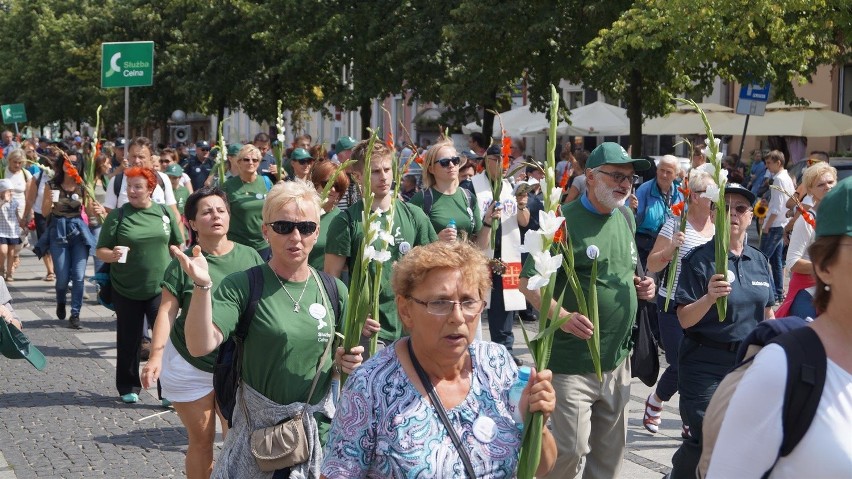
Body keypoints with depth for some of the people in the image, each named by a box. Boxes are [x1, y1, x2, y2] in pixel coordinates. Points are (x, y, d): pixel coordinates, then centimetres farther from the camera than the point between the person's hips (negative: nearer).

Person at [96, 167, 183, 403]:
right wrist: (112, 255, -24)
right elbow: (101, 251, -3)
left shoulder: (165, 213, 2)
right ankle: (128, 387, 25)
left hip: (159, 288, 0)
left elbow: (178, 246, 11)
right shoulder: (117, 216, -3)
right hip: (126, 290, 0)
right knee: (128, 340, 10)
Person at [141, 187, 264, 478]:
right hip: (189, 366, -1)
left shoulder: (249, 257, -2)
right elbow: (167, 311, -10)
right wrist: (156, 356, -22)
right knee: (201, 441, 9)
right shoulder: (182, 263, -8)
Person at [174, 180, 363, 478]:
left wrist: (347, 363, -11)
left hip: (321, 429, 3)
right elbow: (200, 346, -21)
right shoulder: (243, 286, -10)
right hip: (259, 429, -3)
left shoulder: (334, 290, 2)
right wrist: (202, 286, -33)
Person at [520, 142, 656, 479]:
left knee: (610, 451, 15)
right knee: (570, 451, -7)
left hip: (618, 360, 7)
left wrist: (640, 285, 3)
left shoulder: (626, 218, 9)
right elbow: (529, 282, -17)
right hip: (571, 363, -7)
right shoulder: (564, 221, -14)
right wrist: (563, 316, -31)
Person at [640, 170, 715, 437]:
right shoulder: (676, 225, -8)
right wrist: (671, 247, -24)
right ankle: (654, 403, 24)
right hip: (674, 306, -4)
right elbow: (652, 266, -7)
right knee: (680, 366, -7)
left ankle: (691, 423, 13)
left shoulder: (718, 228, 7)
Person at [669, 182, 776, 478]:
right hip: (705, 363, -5)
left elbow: (767, 314, 16)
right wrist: (709, 297, -30)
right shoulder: (698, 260, -8)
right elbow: (685, 320, -13)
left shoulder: (759, 261, 7)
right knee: (705, 441, -7)